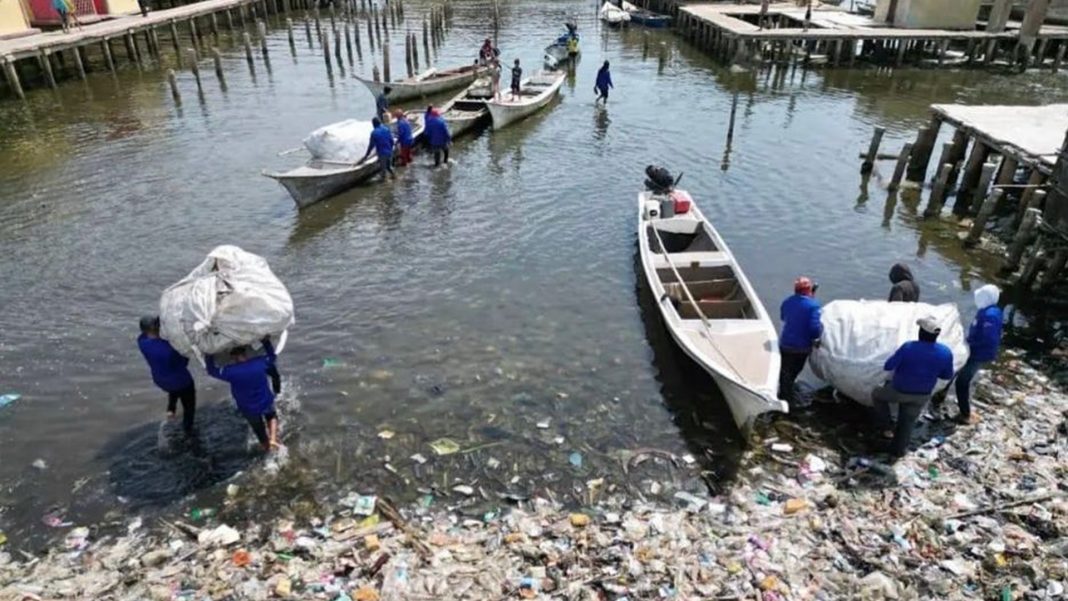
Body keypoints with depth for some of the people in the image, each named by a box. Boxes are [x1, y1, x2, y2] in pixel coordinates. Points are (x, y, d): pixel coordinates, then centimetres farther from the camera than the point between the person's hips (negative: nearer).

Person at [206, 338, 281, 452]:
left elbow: (211, 370, -4)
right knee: (272, 416, 33)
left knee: (259, 429, 25)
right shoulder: (260, 362, -20)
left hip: (248, 409, -1)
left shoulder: (230, 371, -24)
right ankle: (273, 439, 12)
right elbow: (272, 356, 3)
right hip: (266, 403, 1)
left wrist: (209, 353, 6)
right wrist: (266, 342, 13)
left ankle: (267, 449, 46)